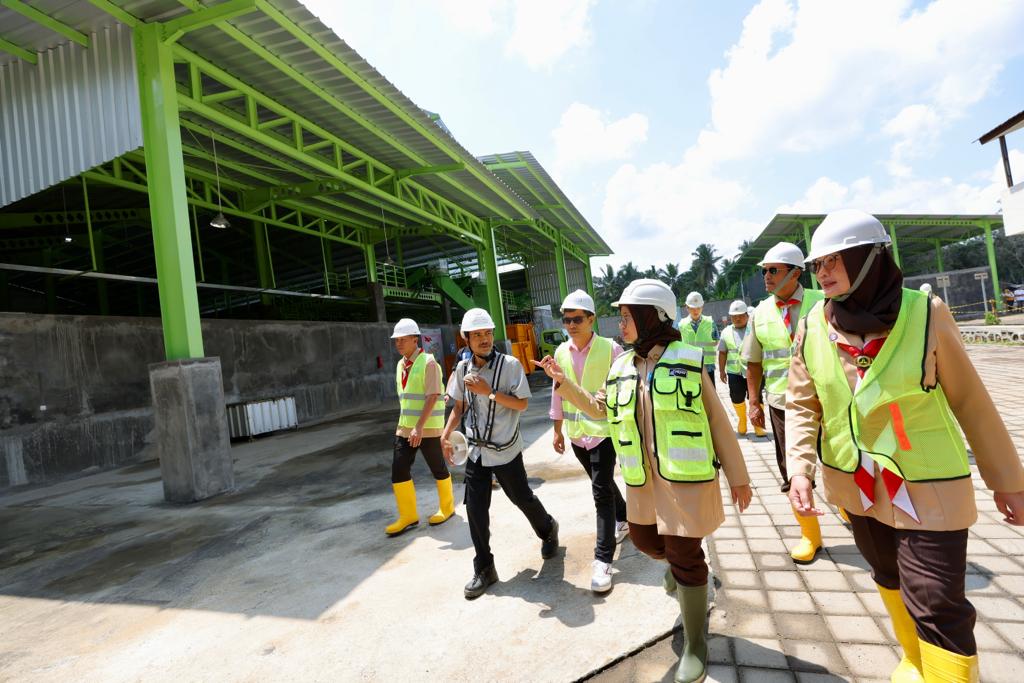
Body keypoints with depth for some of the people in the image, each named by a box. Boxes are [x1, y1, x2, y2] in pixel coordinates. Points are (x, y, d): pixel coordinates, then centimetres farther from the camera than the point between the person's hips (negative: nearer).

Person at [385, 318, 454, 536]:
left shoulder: (428, 362, -14)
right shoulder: (400, 365, 10)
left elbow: (432, 397, -21)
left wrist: (419, 427, -26)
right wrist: (406, 424, 19)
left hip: (428, 428, -7)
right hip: (405, 427, 7)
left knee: (438, 469, 8)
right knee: (399, 470, 2)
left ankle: (447, 507, 29)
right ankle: (408, 516, 16)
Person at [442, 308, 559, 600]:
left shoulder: (510, 364, -12)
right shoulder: (463, 368, 1)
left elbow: (522, 404, -14)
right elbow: (459, 406, 11)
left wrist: (489, 391, -24)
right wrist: (446, 434, 1)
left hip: (505, 450, -3)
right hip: (476, 451, 4)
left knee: (522, 498, 14)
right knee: (475, 509, 3)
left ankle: (548, 530, 46)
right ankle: (483, 569, 19)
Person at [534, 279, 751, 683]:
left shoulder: (688, 361, -9)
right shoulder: (622, 367, 5)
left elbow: (717, 422, -5)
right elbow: (599, 409, 17)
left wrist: (737, 476, -1)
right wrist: (563, 383, 6)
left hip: (686, 474, -5)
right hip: (642, 478, 6)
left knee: (685, 555, 0)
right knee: (644, 539, 19)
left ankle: (695, 644, 23)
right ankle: (678, 567, 55)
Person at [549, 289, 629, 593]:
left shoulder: (611, 349, -12)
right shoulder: (561, 352, 2)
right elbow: (558, 393, 10)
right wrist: (558, 431, 13)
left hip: (604, 430, -5)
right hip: (576, 433, 5)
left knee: (601, 491, -8)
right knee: (604, 483, 22)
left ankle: (603, 560, 0)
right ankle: (623, 519, 48)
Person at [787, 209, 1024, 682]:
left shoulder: (924, 313, -15)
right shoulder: (813, 328, -8)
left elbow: (970, 402, -5)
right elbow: (802, 405, -1)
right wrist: (800, 469, -13)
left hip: (926, 488, -3)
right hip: (856, 485, 4)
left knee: (937, 607, -1)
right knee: (890, 581, 24)